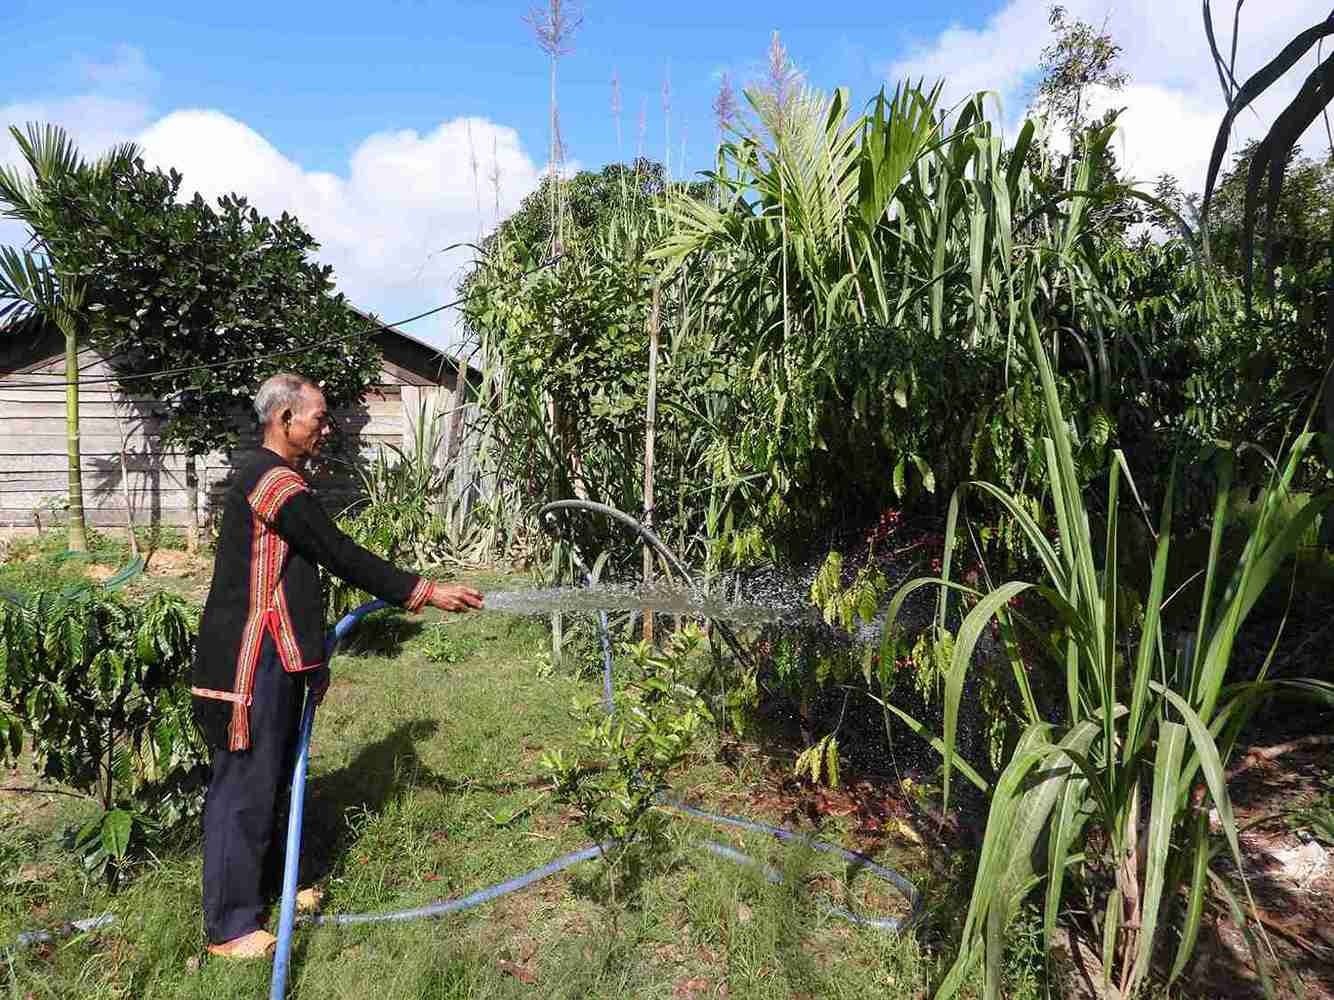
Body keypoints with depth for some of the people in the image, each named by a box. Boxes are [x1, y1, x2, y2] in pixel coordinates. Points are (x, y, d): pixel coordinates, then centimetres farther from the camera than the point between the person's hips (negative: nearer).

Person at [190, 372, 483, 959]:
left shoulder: (271, 480, 15)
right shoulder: (274, 482, -18)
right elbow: (341, 556, -21)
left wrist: (311, 656, 23)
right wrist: (424, 593, -17)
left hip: (274, 658, 10)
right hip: (252, 662, -10)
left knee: (270, 778, 20)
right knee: (243, 786, 1)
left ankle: (265, 885, 37)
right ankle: (229, 926, 16)